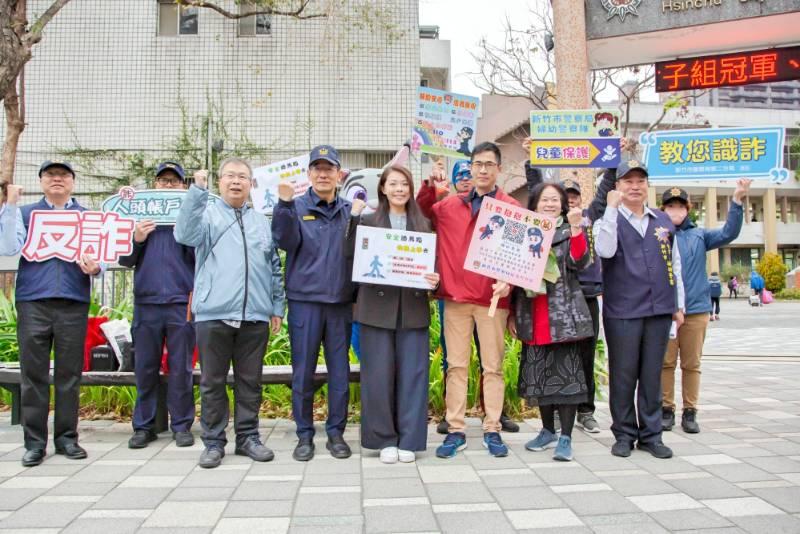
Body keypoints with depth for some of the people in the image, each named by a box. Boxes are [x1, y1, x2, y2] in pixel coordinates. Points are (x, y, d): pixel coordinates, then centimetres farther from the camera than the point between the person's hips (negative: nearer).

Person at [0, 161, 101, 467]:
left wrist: (94, 268, -14)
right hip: (33, 303, 0)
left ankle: (66, 438, 13)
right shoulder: (25, 213, 14)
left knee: (69, 375, 4)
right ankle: (34, 442, 9)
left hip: (74, 304, 0)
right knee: (33, 375, 1)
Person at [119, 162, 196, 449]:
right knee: (145, 367, 6)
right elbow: (125, 260, 12)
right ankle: (143, 425, 16)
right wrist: (136, 239, -7)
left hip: (181, 303, -2)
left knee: (181, 368, 3)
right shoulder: (140, 215, 15)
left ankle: (181, 425, 12)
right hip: (146, 301, 2)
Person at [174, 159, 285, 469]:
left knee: (250, 380, 9)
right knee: (213, 381, 5)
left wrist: (277, 307, 13)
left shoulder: (262, 222, 18)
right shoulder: (206, 214, 8)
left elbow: (274, 268, 18)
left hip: (255, 316, 3)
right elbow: (184, 234, -14)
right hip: (213, 313, -3)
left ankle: (247, 437, 20)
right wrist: (198, 190, -18)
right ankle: (213, 442, 15)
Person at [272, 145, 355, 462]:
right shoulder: (296, 208, 2)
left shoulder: (349, 211, 10)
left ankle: (336, 433, 19)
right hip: (304, 300, -2)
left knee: (340, 371, 7)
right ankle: (305, 435, 17)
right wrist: (284, 203, -26)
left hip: (341, 302, 2)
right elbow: (285, 241, -15)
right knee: (303, 372, 4)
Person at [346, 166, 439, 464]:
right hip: (378, 307, -1)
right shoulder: (368, 221, 7)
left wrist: (435, 279, -11)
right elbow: (352, 256, -5)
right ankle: (385, 439, 14)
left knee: (412, 373, 2)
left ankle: (408, 440, 12)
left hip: (413, 308, 1)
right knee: (379, 374, 2)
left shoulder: (424, 224, 12)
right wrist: (353, 217, -10)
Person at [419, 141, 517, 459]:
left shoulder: (511, 207, 3)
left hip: (492, 298, -2)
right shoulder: (450, 205, 11)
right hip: (456, 295, 2)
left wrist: (508, 281, -17)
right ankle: (456, 431, 12)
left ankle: (492, 430, 15)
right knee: (456, 365, 5)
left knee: (493, 366, 5)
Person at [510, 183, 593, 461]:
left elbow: (579, 262, -14)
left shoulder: (570, 232, 4)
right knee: (538, 374, 10)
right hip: (532, 318, 4)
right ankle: (548, 431, 25)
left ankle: (565, 437, 5)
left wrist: (576, 227, -25)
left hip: (564, 315, -3)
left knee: (566, 373, -2)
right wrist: (512, 313, 9)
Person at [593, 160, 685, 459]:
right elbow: (605, 250, -19)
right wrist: (612, 208, -19)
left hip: (659, 311, 3)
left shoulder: (663, 221, 13)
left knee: (652, 375, 8)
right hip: (622, 312, -3)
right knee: (623, 375, 4)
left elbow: (675, 265, 17)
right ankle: (624, 434, 16)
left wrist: (679, 305, 14)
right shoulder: (609, 220, 3)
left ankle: (651, 435, 18)